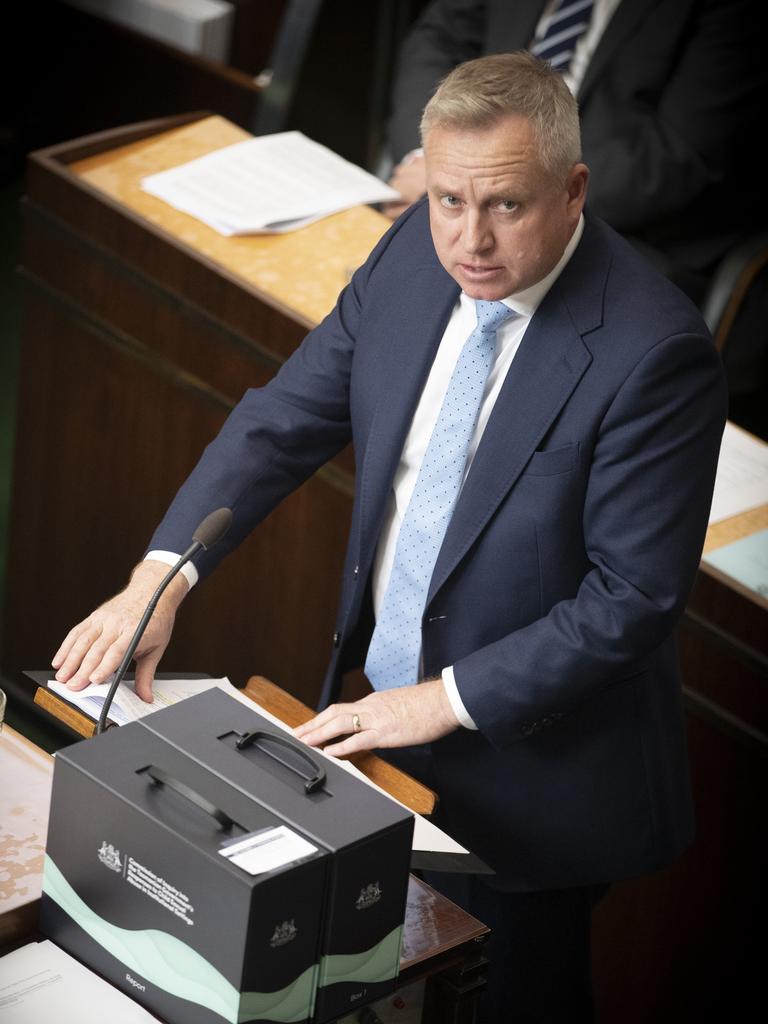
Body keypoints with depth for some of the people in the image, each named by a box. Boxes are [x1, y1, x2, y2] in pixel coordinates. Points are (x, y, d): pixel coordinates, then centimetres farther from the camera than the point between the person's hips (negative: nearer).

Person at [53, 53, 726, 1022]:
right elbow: (289, 414, -1)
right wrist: (162, 574, -13)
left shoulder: (654, 352, -27)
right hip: (377, 703, 6)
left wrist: (448, 700, -22)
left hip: (529, 752, -6)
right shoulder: (419, 251, -8)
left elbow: (633, 596, -23)